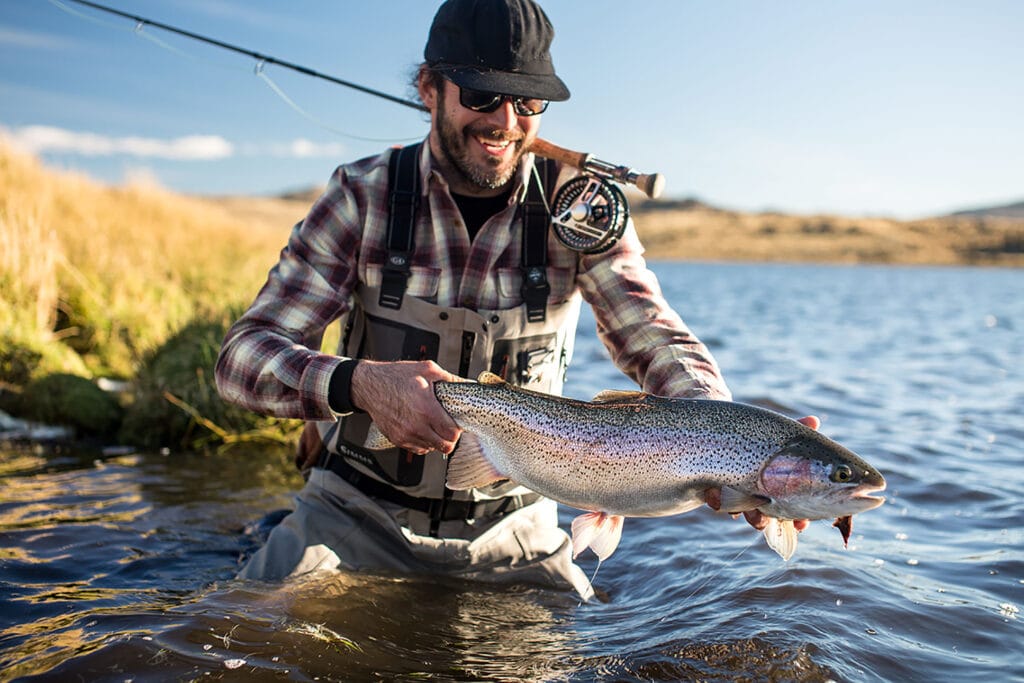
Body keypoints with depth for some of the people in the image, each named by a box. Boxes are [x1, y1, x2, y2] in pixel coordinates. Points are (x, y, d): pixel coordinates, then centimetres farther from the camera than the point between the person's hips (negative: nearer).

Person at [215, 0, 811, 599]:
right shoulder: (364, 196, -9)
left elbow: (656, 339, -13)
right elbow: (245, 353, -14)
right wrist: (356, 383, -36)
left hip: (509, 526, 2)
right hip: (358, 507, -1)